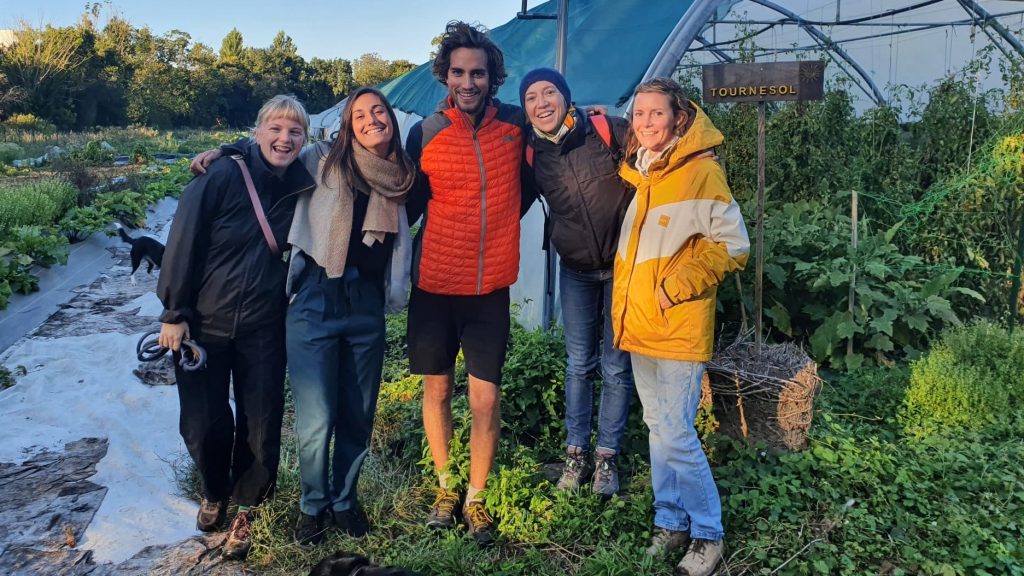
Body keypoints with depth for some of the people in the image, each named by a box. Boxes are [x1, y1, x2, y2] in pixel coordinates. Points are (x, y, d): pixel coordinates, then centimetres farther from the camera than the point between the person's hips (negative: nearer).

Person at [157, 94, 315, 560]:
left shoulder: (303, 187, -4)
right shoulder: (222, 175, -12)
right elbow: (184, 243, -9)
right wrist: (174, 313, -8)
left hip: (264, 329, 2)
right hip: (204, 323, -1)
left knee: (261, 425, 4)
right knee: (203, 422, 5)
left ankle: (246, 508, 29)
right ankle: (214, 492, 36)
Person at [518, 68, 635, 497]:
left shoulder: (608, 131, -15)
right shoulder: (531, 155, -3)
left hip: (624, 266, -3)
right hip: (576, 272, 3)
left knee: (616, 366, 5)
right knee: (579, 365, 11)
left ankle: (607, 455, 21)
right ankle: (575, 453, 25)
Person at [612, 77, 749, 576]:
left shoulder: (701, 171, -11)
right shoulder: (637, 172, 11)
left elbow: (733, 245, -13)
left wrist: (679, 284, -16)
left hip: (679, 328, -7)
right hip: (639, 325, 7)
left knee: (675, 435, -5)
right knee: (657, 427, 15)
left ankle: (708, 534, 14)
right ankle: (670, 522, 30)